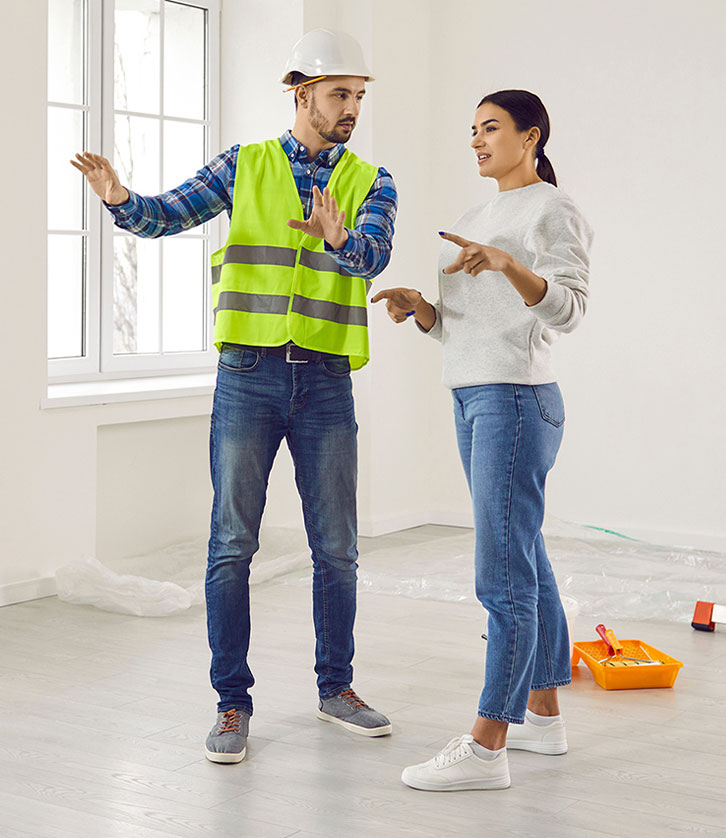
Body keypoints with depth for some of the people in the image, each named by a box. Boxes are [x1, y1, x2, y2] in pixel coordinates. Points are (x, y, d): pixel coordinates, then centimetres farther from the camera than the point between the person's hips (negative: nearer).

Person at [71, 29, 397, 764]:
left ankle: (336, 688, 23)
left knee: (336, 546, 7)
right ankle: (232, 704, 7)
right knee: (232, 543, -2)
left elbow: (373, 255, -14)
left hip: (325, 381, 2)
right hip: (248, 376, -1)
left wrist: (337, 238, -38)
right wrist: (121, 199, -26)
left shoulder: (371, 184, 5)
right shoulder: (244, 165, 5)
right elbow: (166, 216, -3)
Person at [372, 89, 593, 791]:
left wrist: (507, 261, -35)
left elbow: (566, 309, -19)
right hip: (471, 402, 9)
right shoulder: (470, 223, 20)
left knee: (503, 574, -10)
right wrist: (416, 307, -1)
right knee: (525, 562, 14)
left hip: (517, 402, -9)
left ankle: (485, 748, -8)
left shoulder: (555, 214, -5)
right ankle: (543, 715, 24)